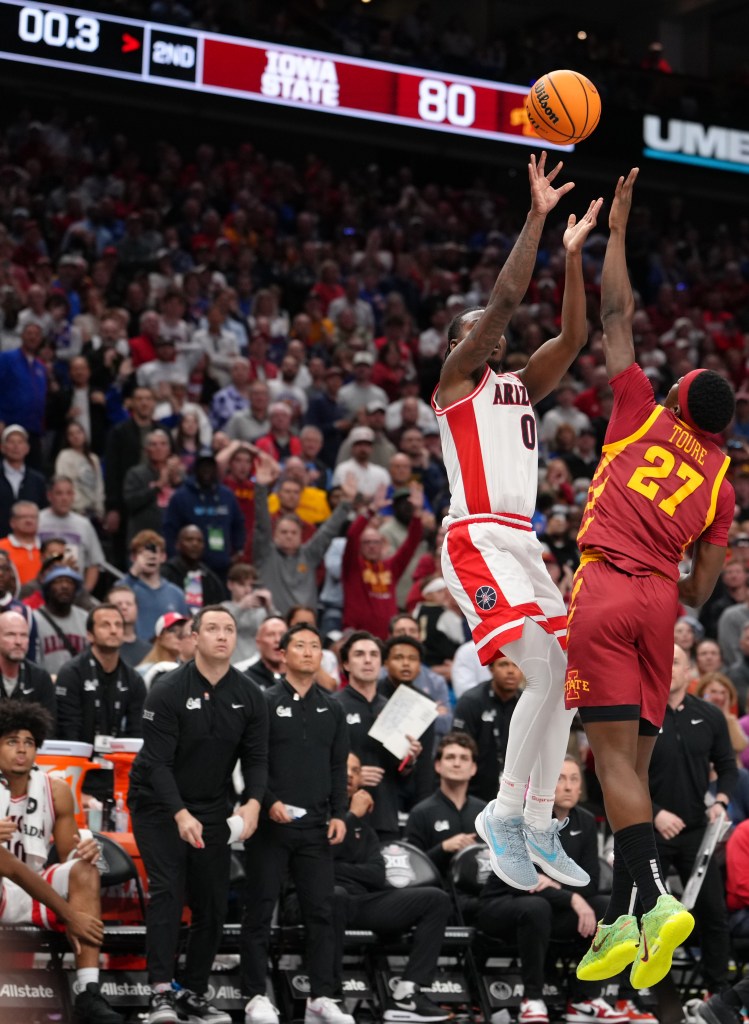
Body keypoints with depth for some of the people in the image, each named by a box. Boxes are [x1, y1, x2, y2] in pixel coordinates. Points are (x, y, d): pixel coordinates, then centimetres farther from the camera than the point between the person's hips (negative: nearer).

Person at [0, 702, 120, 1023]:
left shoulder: (55, 790, 4)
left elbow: (69, 859, 8)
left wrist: (83, 852, -17)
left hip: (37, 894, 4)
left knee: (85, 869, -23)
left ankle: (89, 993, -32)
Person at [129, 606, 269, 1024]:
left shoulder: (249, 697, -1)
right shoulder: (169, 692, -15)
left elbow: (256, 757, -2)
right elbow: (158, 761, -19)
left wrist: (253, 802, -22)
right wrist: (180, 814, -30)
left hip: (213, 810, 5)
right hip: (160, 806, -5)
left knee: (213, 903, 4)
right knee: (168, 892, -17)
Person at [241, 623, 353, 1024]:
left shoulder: (331, 709, 13)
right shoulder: (265, 703, -1)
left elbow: (338, 767, 14)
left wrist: (338, 814, 4)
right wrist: (269, 802, -17)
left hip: (315, 825, 4)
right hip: (270, 822, -4)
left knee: (321, 911, 2)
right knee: (260, 911, 0)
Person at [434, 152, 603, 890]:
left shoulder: (521, 386, 22)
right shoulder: (454, 380, 2)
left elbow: (573, 335, 12)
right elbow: (504, 298, -9)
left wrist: (573, 252, 7)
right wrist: (536, 215, -9)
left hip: (522, 543, 8)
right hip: (478, 539, -8)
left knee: (562, 682, 5)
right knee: (546, 676, -21)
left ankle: (538, 827, 11)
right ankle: (503, 812, -11)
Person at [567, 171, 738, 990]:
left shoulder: (642, 415, 7)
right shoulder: (721, 480, 14)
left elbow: (616, 316, 11)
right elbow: (702, 591, 12)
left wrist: (617, 229, 19)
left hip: (605, 587, -4)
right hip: (660, 600, 4)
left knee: (614, 756, -11)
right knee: (635, 760, 8)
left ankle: (654, 899, -25)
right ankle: (620, 924, 6)